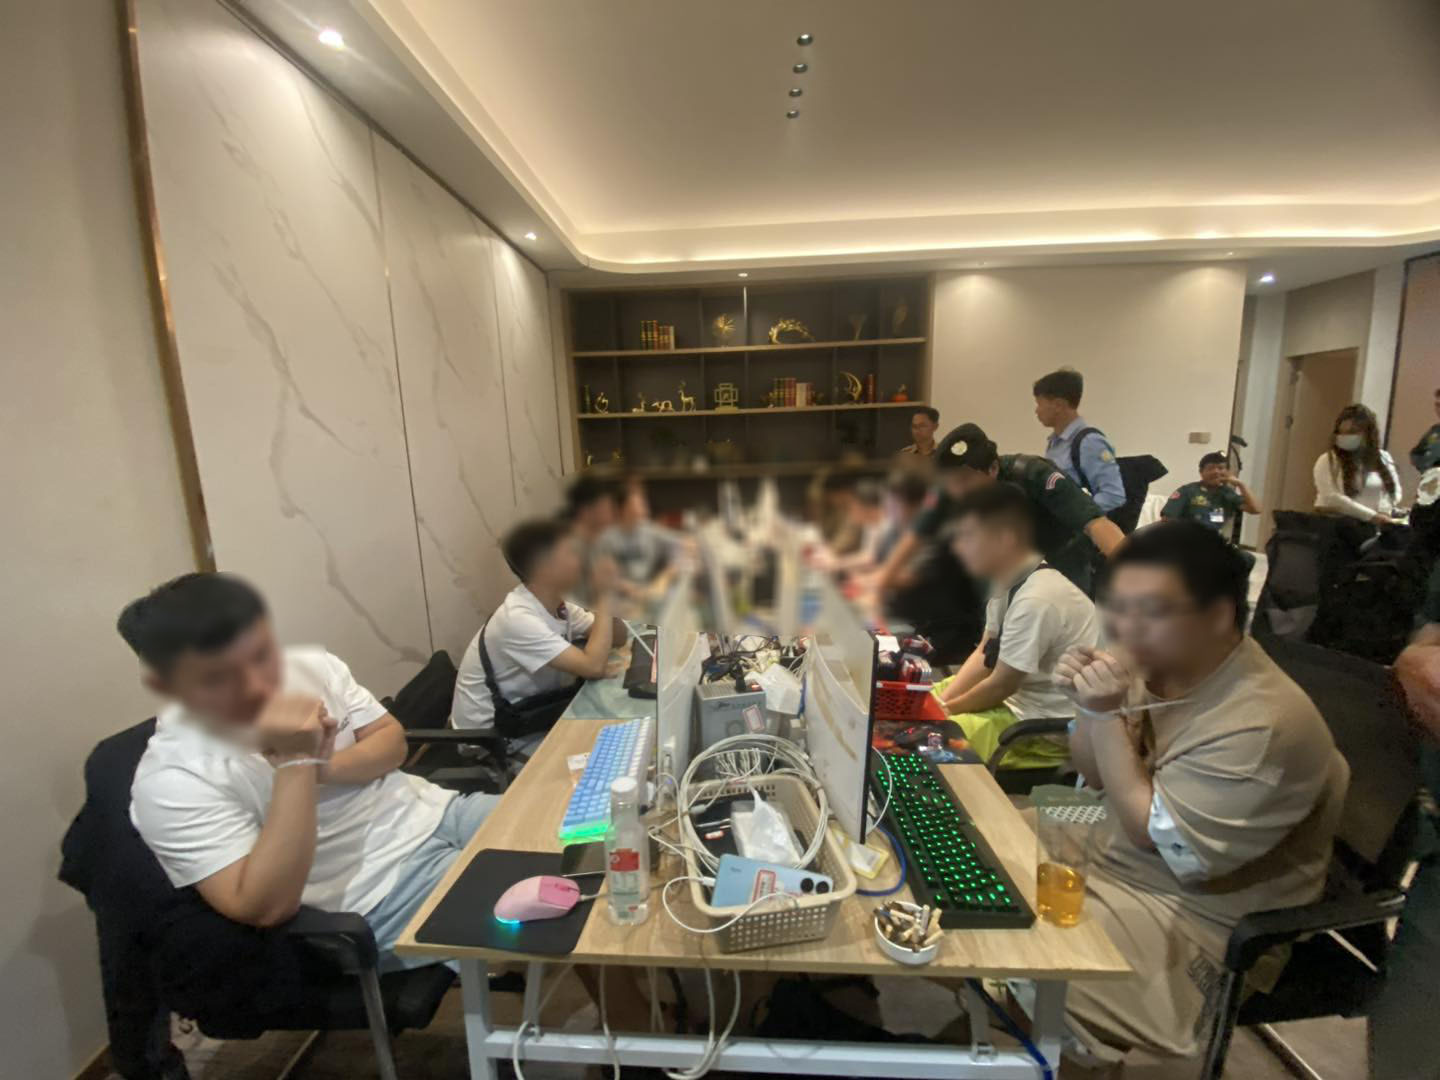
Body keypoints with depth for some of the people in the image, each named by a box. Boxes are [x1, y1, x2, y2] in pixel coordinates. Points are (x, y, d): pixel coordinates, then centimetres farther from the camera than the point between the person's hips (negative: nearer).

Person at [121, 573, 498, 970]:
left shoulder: (312, 665, -3)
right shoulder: (171, 780, -17)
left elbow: (392, 741, 2)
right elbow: (266, 909, -22)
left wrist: (323, 768, -19)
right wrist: (295, 762, -28)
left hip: (433, 812, 6)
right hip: (381, 895, -5)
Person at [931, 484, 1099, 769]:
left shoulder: (1036, 599, -30)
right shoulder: (1009, 580, -2)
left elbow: (1001, 684, -21)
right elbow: (985, 653, 5)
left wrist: (944, 710, -8)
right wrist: (939, 701, -4)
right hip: (1017, 695, 9)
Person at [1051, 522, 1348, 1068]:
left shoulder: (1260, 724, -30)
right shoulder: (1161, 664, -8)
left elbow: (1148, 830, -22)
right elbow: (1095, 776, 3)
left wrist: (1108, 714, -29)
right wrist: (1087, 706, -18)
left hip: (1187, 911, -7)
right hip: (1108, 852, 7)